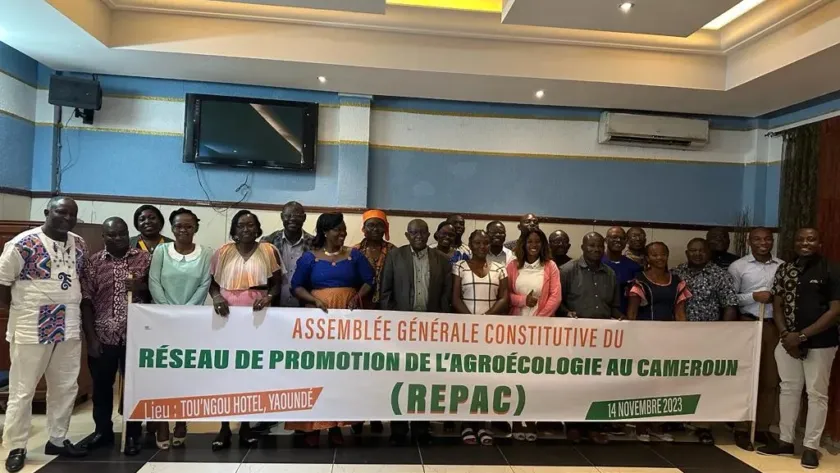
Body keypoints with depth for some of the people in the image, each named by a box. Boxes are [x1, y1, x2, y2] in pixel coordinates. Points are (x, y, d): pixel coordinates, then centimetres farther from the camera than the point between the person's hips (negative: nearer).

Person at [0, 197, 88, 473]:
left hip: (69, 328, 6)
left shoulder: (80, 246, 6)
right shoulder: (23, 244, -11)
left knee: (66, 387, 13)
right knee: (22, 390, 5)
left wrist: (75, 310, 11)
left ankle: (57, 440, 27)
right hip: (31, 328, -5)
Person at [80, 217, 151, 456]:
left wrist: (142, 287, -15)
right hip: (102, 337, 1)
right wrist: (91, 336, -5)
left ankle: (133, 434, 18)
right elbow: (86, 301, 0)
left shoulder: (144, 259, 2)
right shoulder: (93, 262, 3)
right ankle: (102, 430, 31)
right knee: (101, 386, 13)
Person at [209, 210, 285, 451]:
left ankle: (246, 426, 15)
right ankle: (224, 428, 8)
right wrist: (217, 298, -10)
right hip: (227, 316, 1)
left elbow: (277, 283, 6)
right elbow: (213, 283, 10)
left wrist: (268, 297, -13)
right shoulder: (223, 253, 7)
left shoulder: (269, 251, 4)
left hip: (257, 317, 0)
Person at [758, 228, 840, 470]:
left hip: (820, 342, -4)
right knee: (788, 389, 12)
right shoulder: (784, 269, 7)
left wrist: (802, 335, -16)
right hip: (788, 340, 4)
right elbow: (777, 305, 8)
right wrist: (786, 335, -7)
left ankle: (811, 446, 14)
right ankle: (785, 441, 23)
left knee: (817, 393, 4)